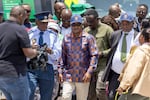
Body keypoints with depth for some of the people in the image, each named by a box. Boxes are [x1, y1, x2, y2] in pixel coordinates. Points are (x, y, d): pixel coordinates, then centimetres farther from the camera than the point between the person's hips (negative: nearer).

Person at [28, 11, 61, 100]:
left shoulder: (53, 35, 8)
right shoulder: (29, 33, 3)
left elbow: (58, 54, 3)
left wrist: (51, 51, -18)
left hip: (47, 69, 2)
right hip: (31, 68, -2)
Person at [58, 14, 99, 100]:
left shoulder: (88, 38, -2)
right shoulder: (66, 38, 7)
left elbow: (94, 55, -6)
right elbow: (62, 56, 13)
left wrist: (89, 72, -13)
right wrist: (60, 71, 8)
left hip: (83, 77, -2)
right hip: (68, 75, 2)